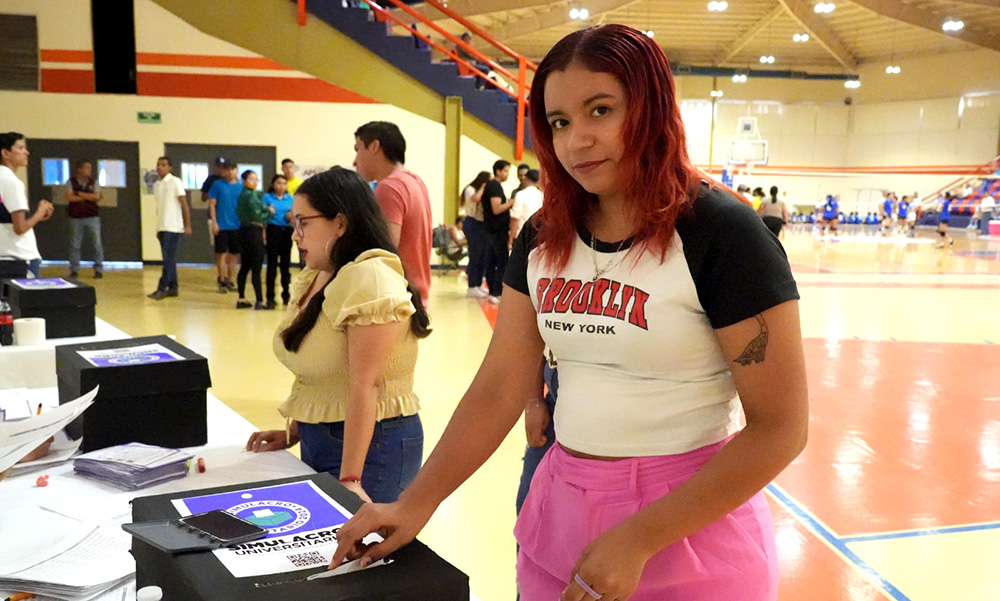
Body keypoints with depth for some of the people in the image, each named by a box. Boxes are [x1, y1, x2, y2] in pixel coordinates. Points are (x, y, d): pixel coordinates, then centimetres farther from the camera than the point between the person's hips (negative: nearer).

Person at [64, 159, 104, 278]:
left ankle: (98, 270, 5)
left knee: (97, 244, -2)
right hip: (76, 218, 0)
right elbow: (69, 197, -9)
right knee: (74, 245, 3)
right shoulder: (71, 182, 4)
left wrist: (80, 194, -7)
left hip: (92, 217, 0)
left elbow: (97, 197, -7)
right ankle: (74, 270, 12)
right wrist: (88, 196, -7)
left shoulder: (94, 182, 7)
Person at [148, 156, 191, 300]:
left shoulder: (175, 182, -5)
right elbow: (159, 207, 18)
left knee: (169, 258, -8)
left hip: (173, 227, -7)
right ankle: (172, 288, 12)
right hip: (161, 227, 7)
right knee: (169, 259, 8)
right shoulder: (156, 185, 14)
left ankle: (162, 289, -10)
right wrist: (157, 228, 17)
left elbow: (184, 204, -7)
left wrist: (187, 225, -12)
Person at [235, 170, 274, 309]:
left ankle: (241, 299, 17)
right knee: (256, 269, -6)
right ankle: (259, 301, -4)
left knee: (245, 267, 13)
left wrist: (265, 209, 6)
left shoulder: (242, 195, 14)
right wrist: (270, 212, -2)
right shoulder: (252, 195, -14)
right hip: (254, 231, -9)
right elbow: (257, 217, -17)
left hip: (244, 230, 9)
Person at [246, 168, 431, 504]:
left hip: (371, 444, -9)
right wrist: (294, 431, 10)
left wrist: (350, 479, -25)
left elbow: (365, 384, -24)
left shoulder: (370, 278, -19)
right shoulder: (314, 278, 10)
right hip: (319, 440, 9)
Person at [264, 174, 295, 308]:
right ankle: (270, 298, 0)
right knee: (272, 264, -3)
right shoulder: (268, 197, 1)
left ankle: (286, 295, 16)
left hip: (287, 230, 3)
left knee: (285, 264, 7)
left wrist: (291, 216, -6)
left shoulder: (290, 198, 10)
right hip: (273, 230, -3)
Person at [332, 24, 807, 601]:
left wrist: (637, 541, -20)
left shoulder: (722, 232, -16)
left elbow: (779, 429, -16)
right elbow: (500, 386, 2)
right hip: (561, 511, 5)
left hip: (689, 523, -5)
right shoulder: (543, 239, 1)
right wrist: (416, 504, -6)